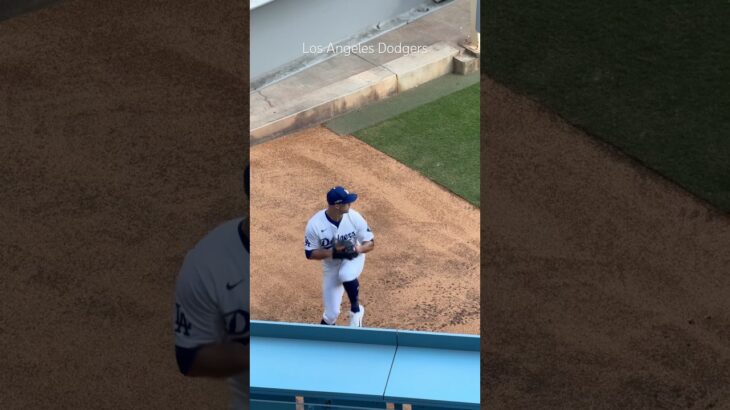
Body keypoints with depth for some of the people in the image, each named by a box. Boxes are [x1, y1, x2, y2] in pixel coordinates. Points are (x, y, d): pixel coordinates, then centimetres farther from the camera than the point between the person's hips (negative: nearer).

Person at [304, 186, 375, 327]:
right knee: (331, 313, 0)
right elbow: (310, 253, -16)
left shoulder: (355, 217, -21)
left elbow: (370, 243, -12)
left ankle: (356, 308, -9)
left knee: (346, 275, -36)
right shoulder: (314, 225, -25)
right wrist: (333, 252, -32)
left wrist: (357, 249, -34)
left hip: (353, 259, 0)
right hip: (331, 266, 0)